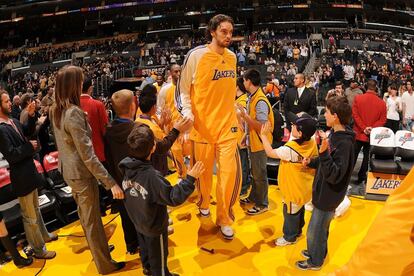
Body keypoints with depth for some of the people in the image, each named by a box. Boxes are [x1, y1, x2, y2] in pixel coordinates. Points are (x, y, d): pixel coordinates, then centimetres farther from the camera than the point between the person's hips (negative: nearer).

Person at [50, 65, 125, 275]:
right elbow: (88, 155, -28)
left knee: (84, 215, 24)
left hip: (68, 170, 9)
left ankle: (98, 248, 45)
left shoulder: (55, 110, 2)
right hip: (80, 172, -9)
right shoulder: (74, 112, -26)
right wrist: (111, 182, -27)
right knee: (92, 219, 6)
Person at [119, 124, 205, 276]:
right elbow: (174, 198, -34)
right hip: (154, 226, -7)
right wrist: (190, 179, -30)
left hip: (137, 221, 7)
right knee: (158, 256, 20)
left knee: (145, 248, 33)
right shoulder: (152, 176, -40)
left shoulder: (126, 166, -19)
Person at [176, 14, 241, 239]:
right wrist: (187, 113, -17)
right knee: (203, 171, 11)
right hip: (202, 125, -3)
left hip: (227, 124, 3)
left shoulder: (232, 57, 8)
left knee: (231, 172, -5)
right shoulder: (196, 55, -8)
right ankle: (204, 203, 42)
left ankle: (225, 219, 15)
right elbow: (182, 88, -4)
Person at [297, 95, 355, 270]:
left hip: (329, 195, -8)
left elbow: (335, 175, -31)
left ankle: (315, 261, 30)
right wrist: (311, 162, -2)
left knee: (315, 230, 9)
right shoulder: (334, 134, -1)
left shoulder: (344, 143, -29)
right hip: (324, 191, 8)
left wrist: (324, 152, -43)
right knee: (321, 227, 26)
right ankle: (318, 251, 46)